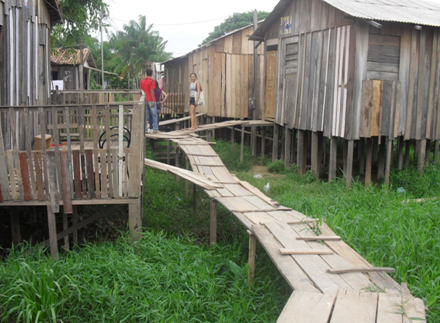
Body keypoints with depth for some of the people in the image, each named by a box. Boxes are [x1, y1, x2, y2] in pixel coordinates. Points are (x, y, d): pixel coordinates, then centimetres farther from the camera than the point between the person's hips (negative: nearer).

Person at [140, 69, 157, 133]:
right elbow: (151, 91, -14)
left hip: (144, 100, 5)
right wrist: (153, 101, -14)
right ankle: (155, 129, 3)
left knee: (145, 115, 6)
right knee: (154, 115, 4)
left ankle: (145, 130, 4)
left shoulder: (142, 81, 10)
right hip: (150, 100, -5)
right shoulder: (152, 81, -8)